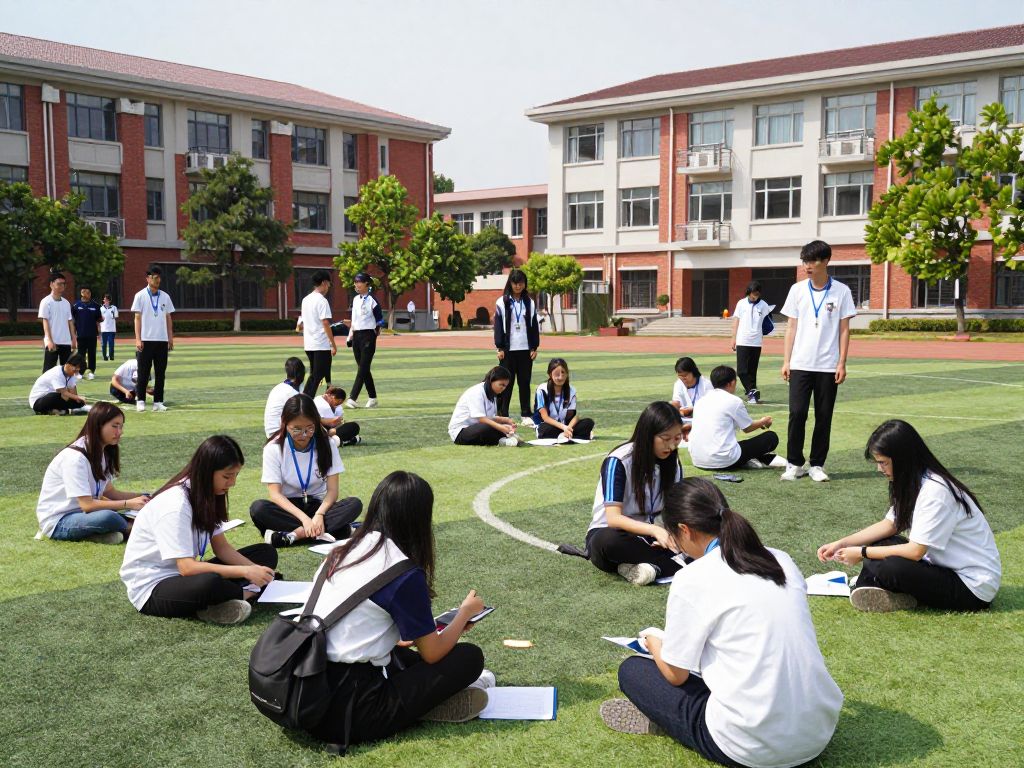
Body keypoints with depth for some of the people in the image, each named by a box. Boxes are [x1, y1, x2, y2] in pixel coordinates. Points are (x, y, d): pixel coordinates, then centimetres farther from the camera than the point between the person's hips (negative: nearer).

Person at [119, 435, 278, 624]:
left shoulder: (206, 495, 1)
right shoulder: (175, 504, -25)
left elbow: (222, 547, 3)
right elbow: (186, 567, -30)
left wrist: (256, 570, -14)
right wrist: (244, 572, -30)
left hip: (185, 577, 9)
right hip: (151, 588, -9)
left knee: (266, 552, 1)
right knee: (209, 583, -41)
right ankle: (249, 592, -10)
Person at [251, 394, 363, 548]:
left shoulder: (326, 444, -6)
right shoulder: (274, 448, -10)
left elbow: (332, 490, -9)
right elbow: (275, 494, -16)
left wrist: (319, 515, -30)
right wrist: (304, 518, -31)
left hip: (317, 505, 1)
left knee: (355, 504, -27)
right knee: (258, 508, -34)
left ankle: (291, 535, -33)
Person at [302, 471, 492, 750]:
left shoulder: (341, 552, 6)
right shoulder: (405, 574, -15)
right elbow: (432, 653, -2)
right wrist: (466, 612, 14)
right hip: (349, 713, -7)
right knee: (469, 657, 2)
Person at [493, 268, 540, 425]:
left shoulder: (530, 303, 9)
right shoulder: (502, 303, 1)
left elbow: (534, 326, 10)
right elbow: (498, 326, -1)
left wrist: (534, 347, 3)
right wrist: (500, 348, -7)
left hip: (525, 349, 2)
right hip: (508, 349, -2)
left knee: (525, 383, 6)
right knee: (506, 383, 0)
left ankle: (526, 415, 11)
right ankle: (502, 415, 5)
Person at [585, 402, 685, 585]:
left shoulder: (672, 462, -2)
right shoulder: (618, 461, -19)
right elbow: (613, 518, -25)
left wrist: (669, 534, -23)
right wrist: (655, 530, -39)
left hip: (649, 535, 5)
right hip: (612, 532, -4)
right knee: (607, 541, -41)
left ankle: (640, 565, -28)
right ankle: (675, 563, -28)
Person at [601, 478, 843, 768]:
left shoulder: (692, 580, -11)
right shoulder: (781, 560, 6)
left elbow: (676, 674, -2)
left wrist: (654, 643, 19)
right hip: (821, 733, 7)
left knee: (632, 670, 11)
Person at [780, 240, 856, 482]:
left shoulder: (841, 291, 0)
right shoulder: (797, 290, 4)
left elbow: (844, 329, 1)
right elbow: (791, 327, 6)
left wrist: (842, 363, -5)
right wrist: (786, 361, 1)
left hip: (828, 366, -1)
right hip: (800, 364, 1)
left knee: (824, 417, 4)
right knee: (797, 413, -5)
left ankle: (817, 465, 15)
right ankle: (794, 464, 8)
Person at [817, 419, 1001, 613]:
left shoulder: (935, 491, -24)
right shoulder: (912, 482, 5)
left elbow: (916, 551, -23)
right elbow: (889, 525, 10)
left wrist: (862, 553, -14)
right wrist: (841, 544, 1)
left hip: (973, 587, -9)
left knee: (885, 566, -28)